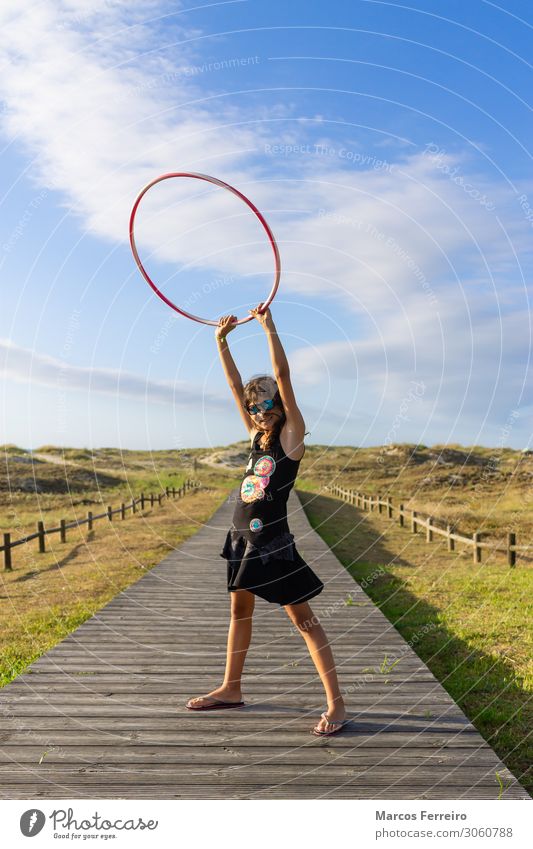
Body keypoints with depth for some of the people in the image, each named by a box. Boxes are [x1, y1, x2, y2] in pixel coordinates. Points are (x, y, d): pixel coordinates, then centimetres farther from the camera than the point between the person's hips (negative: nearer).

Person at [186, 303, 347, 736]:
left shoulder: (292, 435, -7)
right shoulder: (258, 436, 11)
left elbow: (283, 379, -16)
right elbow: (236, 385, 9)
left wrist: (269, 328, -19)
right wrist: (221, 341, 5)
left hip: (273, 540, -8)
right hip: (243, 537, 8)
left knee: (303, 618, -4)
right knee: (240, 609, 18)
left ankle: (336, 703, 4)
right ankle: (231, 689, 33)